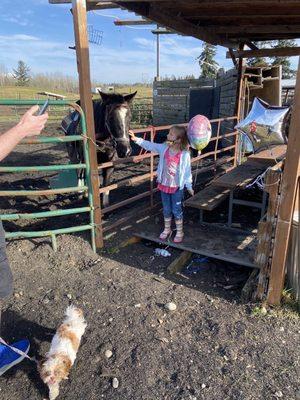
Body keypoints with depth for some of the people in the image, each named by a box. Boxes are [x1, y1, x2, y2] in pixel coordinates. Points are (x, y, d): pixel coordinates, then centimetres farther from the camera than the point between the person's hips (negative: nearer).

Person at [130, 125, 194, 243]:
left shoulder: (185, 154, -16)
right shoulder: (164, 148, -4)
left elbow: (187, 171, -11)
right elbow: (149, 145, 1)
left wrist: (189, 186, -7)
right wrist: (136, 139, -5)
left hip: (177, 187, -4)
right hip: (164, 185, 4)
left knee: (176, 210, 8)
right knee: (166, 209, 18)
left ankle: (179, 232, 26)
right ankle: (167, 229, 36)